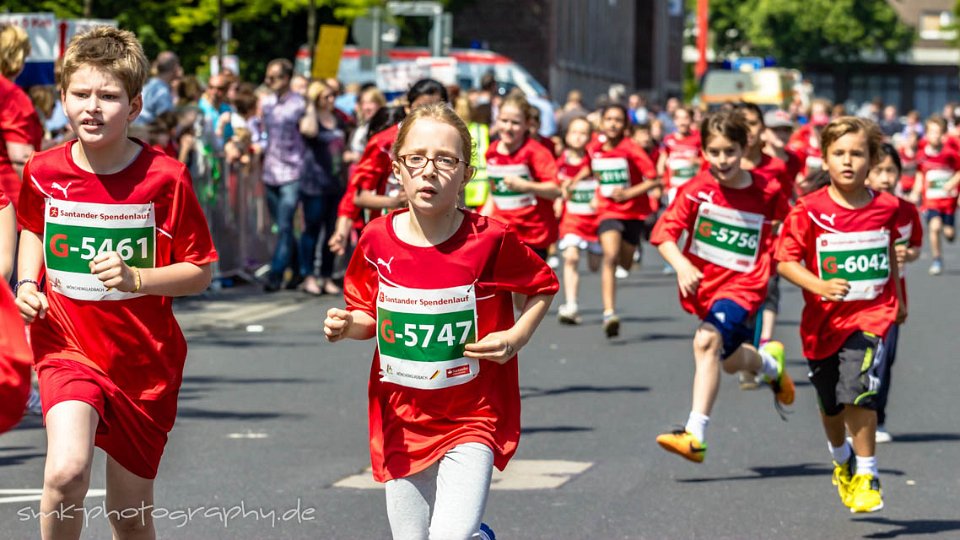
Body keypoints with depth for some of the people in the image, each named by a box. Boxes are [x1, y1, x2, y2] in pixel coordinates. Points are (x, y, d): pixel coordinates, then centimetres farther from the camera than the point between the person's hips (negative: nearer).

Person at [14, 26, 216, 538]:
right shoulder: (44, 170, -4)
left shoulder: (164, 177, -12)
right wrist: (27, 283, 1)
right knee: (66, 471, -27)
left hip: (143, 361, 0)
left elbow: (200, 272, -6)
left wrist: (136, 279, -22)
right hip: (67, 348, 0)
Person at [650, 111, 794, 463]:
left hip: (743, 284, -4)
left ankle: (695, 435, -32)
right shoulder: (697, 190, -8)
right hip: (703, 284, 4)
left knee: (707, 341, -29)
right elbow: (664, 231, -17)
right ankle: (771, 361, 57)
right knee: (732, 360, 20)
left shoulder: (766, 193, -6)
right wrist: (682, 265, -34)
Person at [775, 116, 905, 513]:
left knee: (858, 392, -22)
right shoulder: (810, 211, -10)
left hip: (871, 313, -1)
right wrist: (819, 286, -27)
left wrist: (897, 299, 27)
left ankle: (866, 475, -8)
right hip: (824, 318, 1)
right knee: (831, 405, 16)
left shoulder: (886, 207, -2)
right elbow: (785, 260, -11)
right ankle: (842, 461, 45)